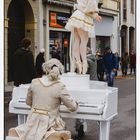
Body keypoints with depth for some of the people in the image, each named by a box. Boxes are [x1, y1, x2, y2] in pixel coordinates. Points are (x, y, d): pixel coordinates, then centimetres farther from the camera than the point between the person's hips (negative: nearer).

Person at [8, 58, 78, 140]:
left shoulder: (34, 82, 3)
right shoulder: (60, 87, -8)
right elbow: (73, 107, -2)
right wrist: (75, 103, 21)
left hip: (33, 123, 2)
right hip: (49, 125, -2)